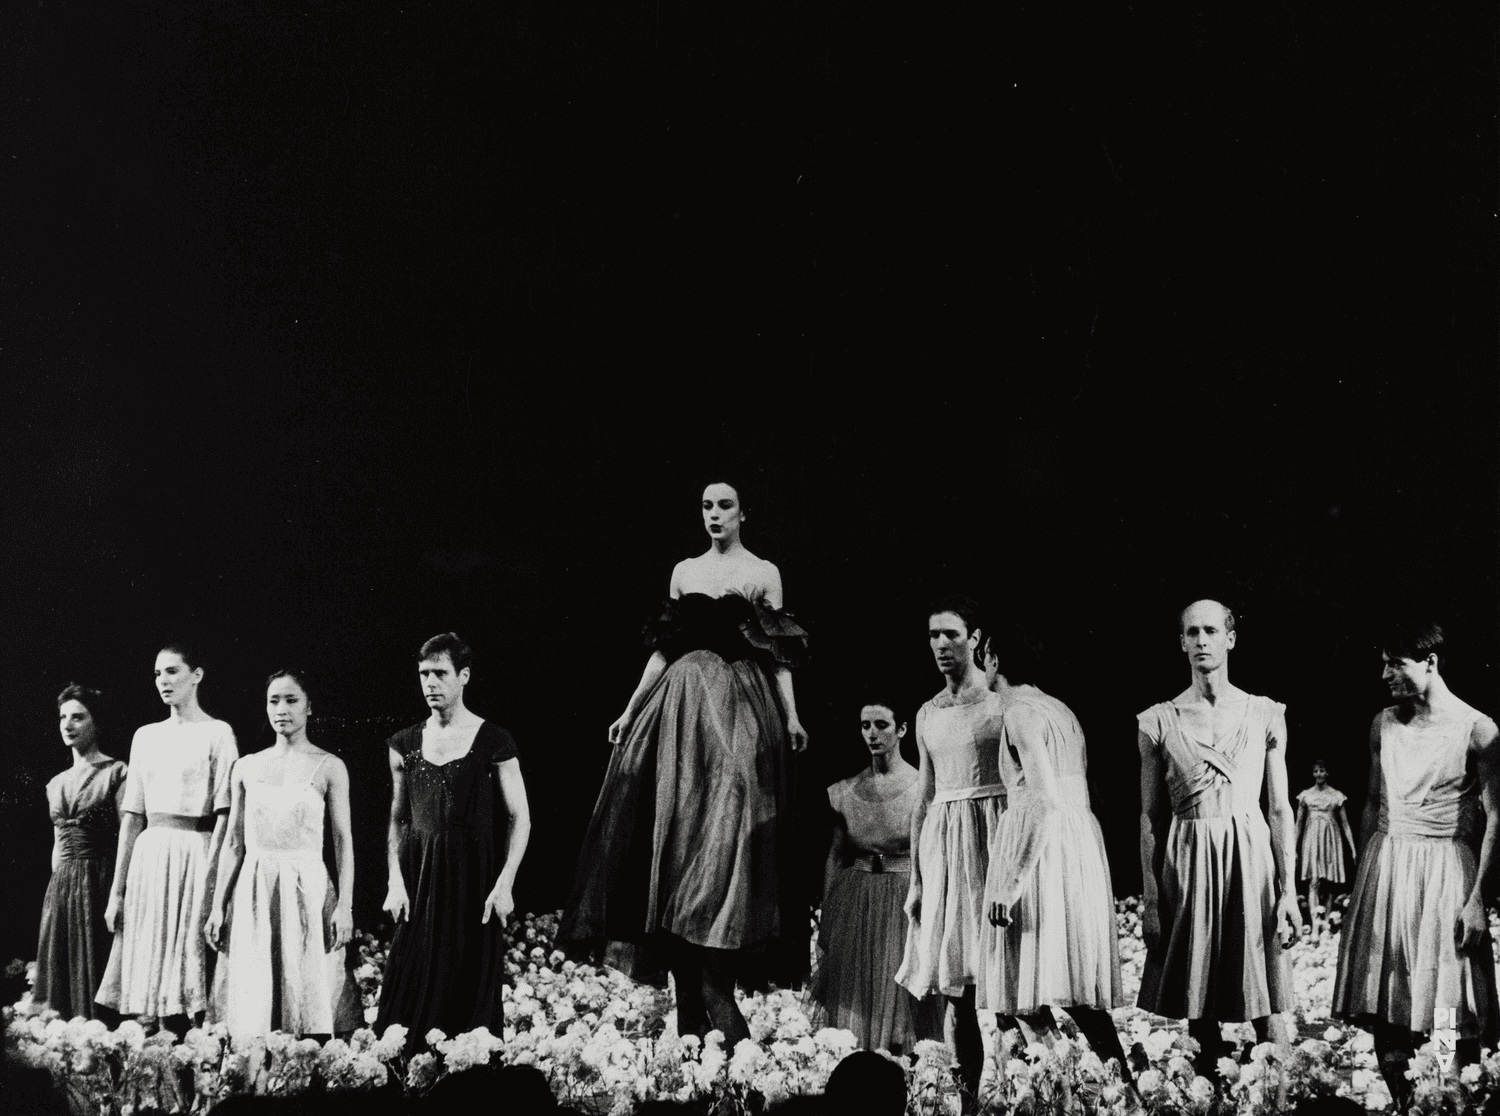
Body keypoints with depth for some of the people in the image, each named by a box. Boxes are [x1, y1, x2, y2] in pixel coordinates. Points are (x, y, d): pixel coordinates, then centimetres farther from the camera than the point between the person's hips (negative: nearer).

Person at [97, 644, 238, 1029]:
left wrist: (209, 875, -18)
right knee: (148, 965, 3)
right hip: (148, 856, 5)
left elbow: (224, 814, -8)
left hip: (195, 855, -5)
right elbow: (132, 815, 13)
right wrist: (117, 889, 9)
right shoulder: (145, 736, 14)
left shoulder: (217, 733, -2)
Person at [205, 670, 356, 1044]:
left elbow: (343, 841, 0)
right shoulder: (246, 767, 11)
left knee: (305, 994, -3)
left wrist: (345, 905, -8)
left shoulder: (329, 767, 2)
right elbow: (234, 843, 12)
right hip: (254, 888, 3)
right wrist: (218, 905, 8)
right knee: (251, 996, 0)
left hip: (307, 887, -3)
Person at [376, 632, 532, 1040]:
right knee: (412, 987, 2)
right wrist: (395, 882, 2)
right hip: (418, 878, 3)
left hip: (473, 879, -3)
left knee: (471, 989, 0)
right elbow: (397, 820, 13)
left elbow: (519, 817, -1)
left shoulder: (493, 741, -3)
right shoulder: (405, 744, 8)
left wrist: (505, 884, -9)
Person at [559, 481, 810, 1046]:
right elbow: (663, 650, 14)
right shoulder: (684, 571, 14)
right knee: (680, 824, -2)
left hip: (742, 703, -3)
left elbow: (779, 656, 0)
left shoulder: (764, 573, 6)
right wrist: (630, 709, 8)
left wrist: (792, 716, -11)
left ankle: (717, 988, -10)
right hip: (684, 701, 3)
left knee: (729, 823, -10)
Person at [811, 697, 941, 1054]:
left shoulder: (922, 788, -6)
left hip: (905, 903, -3)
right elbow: (834, 860, 10)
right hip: (853, 904, 3)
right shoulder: (844, 792, 6)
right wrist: (824, 927, 8)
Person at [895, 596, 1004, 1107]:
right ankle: (968, 1095, 10)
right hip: (943, 840, 5)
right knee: (955, 982, 4)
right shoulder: (928, 714, 14)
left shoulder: (1001, 701, -4)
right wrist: (915, 878, 14)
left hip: (994, 834, -5)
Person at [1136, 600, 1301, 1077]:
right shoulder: (1158, 721, 5)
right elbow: (1149, 815, 6)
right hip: (1187, 859, 0)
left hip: (1251, 856, 0)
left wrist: (1287, 891, -2)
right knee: (1198, 1006, 4)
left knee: (1265, 1007, -2)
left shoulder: (1265, 714, 5)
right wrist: (1150, 896, -1)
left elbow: (1280, 809, 5)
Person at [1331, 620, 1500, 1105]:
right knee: (1386, 1007, 3)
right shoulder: (1383, 724, 8)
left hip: (1446, 871, -4)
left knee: (1458, 1010, -4)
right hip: (1386, 866, 4)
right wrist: (1360, 879, 17)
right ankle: (1399, 1101, 14)